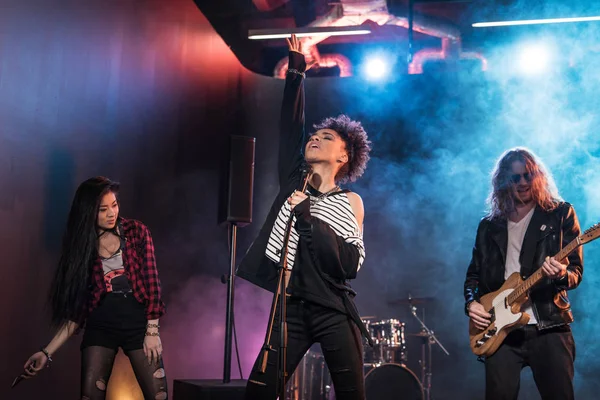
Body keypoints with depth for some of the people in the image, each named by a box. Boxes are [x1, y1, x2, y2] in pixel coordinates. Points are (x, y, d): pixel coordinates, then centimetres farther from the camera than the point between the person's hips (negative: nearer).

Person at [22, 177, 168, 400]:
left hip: (138, 324, -1)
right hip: (100, 327, 1)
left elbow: (151, 281, -1)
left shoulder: (137, 232, 0)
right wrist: (48, 352, -3)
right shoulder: (80, 244, 4)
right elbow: (77, 307, 3)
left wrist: (152, 331, -8)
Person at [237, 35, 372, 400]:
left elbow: (351, 263, -10)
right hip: (291, 308, 3)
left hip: (334, 312, -3)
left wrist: (308, 219, -16)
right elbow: (290, 126, 6)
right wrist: (297, 71, 4)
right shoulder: (294, 184, 11)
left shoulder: (351, 202, 2)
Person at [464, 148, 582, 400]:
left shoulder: (561, 214, 5)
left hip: (548, 325, -2)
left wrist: (562, 275, -23)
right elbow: (474, 273, 18)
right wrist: (471, 302, -1)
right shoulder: (489, 226, 14)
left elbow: (576, 271, 0)